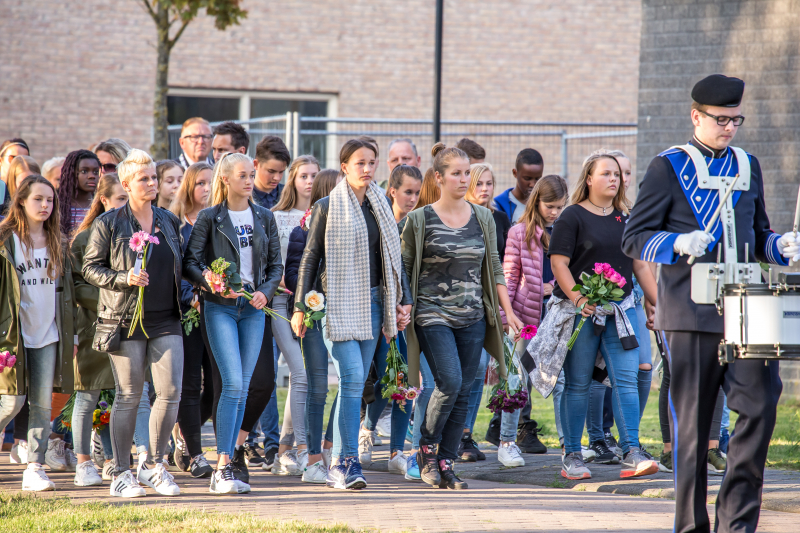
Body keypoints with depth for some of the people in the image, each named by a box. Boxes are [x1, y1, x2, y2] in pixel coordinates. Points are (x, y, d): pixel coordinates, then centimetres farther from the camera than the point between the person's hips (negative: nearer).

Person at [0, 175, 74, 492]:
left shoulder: (57, 243, 11)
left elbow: (65, 287, 17)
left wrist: (69, 333, 13)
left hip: (48, 334, 4)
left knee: (43, 403, 0)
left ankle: (35, 469, 3)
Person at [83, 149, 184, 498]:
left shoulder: (168, 221, 14)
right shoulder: (108, 224, -1)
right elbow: (90, 268, -1)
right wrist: (124, 279, -16)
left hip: (166, 321, 4)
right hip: (126, 320, -4)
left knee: (171, 391, -6)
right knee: (128, 397, -1)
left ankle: (154, 466, 9)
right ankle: (121, 473, 9)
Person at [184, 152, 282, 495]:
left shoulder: (264, 218, 10)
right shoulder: (210, 218, -1)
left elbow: (276, 265, 13)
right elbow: (190, 262, -3)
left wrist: (265, 291, -5)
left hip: (253, 308, 4)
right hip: (220, 308, -4)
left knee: (242, 387, 4)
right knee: (233, 383, -16)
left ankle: (226, 468, 10)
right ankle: (222, 469, -15)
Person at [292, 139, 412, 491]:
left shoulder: (381, 207, 12)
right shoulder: (327, 208, -2)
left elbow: (393, 257, 17)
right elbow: (310, 259, 0)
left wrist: (403, 300, 10)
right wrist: (300, 307, -3)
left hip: (372, 300, 5)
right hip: (340, 301, -5)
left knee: (356, 382, 5)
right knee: (352, 377, -16)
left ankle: (339, 465, 11)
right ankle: (348, 461, -15)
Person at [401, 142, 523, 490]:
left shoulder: (483, 218, 9)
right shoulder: (419, 220, -1)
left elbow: (494, 268, 14)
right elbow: (404, 269, 3)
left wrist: (508, 311, 8)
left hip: (473, 318, 4)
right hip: (433, 315, -4)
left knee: (463, 392, 1)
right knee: (450, 383, -18)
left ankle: (446, 463, 9)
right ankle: (427, 449, 4)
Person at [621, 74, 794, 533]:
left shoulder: (748, 166, 16)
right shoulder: (669, 167, 1)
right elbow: (634, 238, -1)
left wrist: (778, 245, 2)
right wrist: (679, 243, -20)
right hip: (691, 316, -4)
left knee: (761, 405, -8)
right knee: (692, 422, 1)